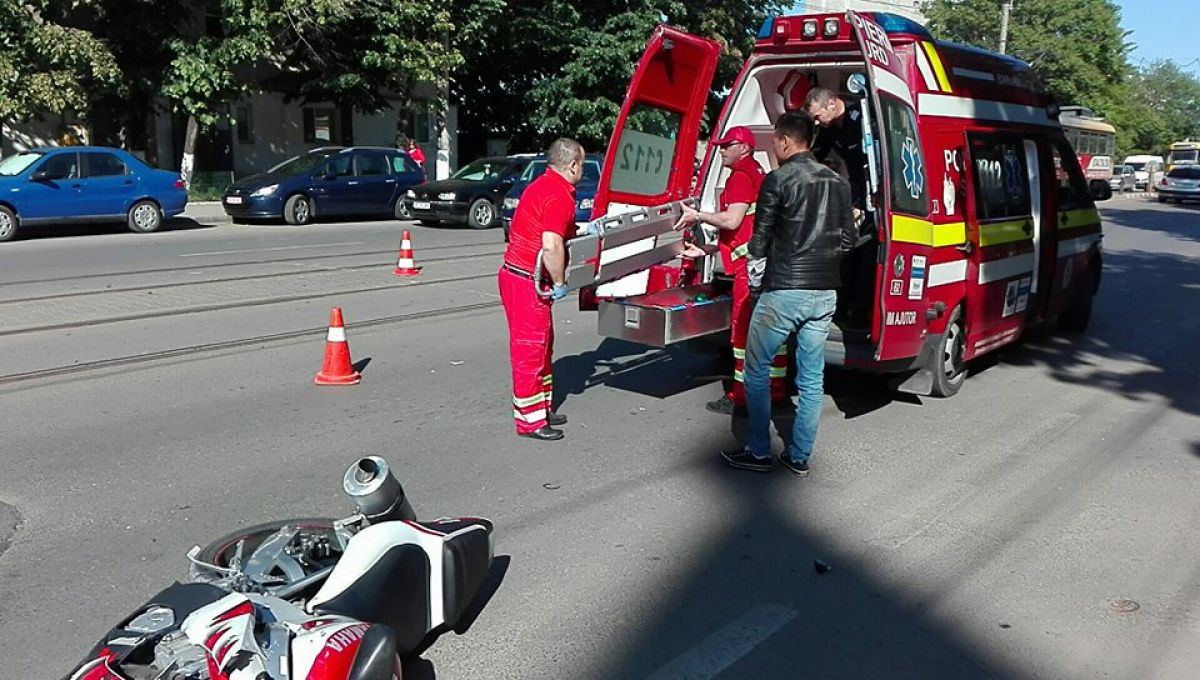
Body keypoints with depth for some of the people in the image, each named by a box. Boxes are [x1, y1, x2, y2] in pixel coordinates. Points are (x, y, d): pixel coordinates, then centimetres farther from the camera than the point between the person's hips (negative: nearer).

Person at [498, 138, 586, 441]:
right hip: (527, 281, -10)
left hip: (516, 274, 10)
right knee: (530, 348, -2)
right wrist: (560, 283, -18)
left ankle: (542, 407, 30)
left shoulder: (543, 185, 13)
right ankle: (530, 420, 7)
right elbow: (551, 246, -29)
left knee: (542, 344, 19)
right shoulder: (559, 196, -19)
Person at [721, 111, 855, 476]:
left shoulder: (777, 180, -8)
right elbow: (847, 238, 13)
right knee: (812, 378, 10)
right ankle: (799, 457, 17)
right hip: (825, 294, 6)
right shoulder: (837, 182, 10)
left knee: (757, 368, 7)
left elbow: (760, 238, -5)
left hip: (783, 291, -6)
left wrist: (755, 277, 9)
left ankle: (758, 453, 11)